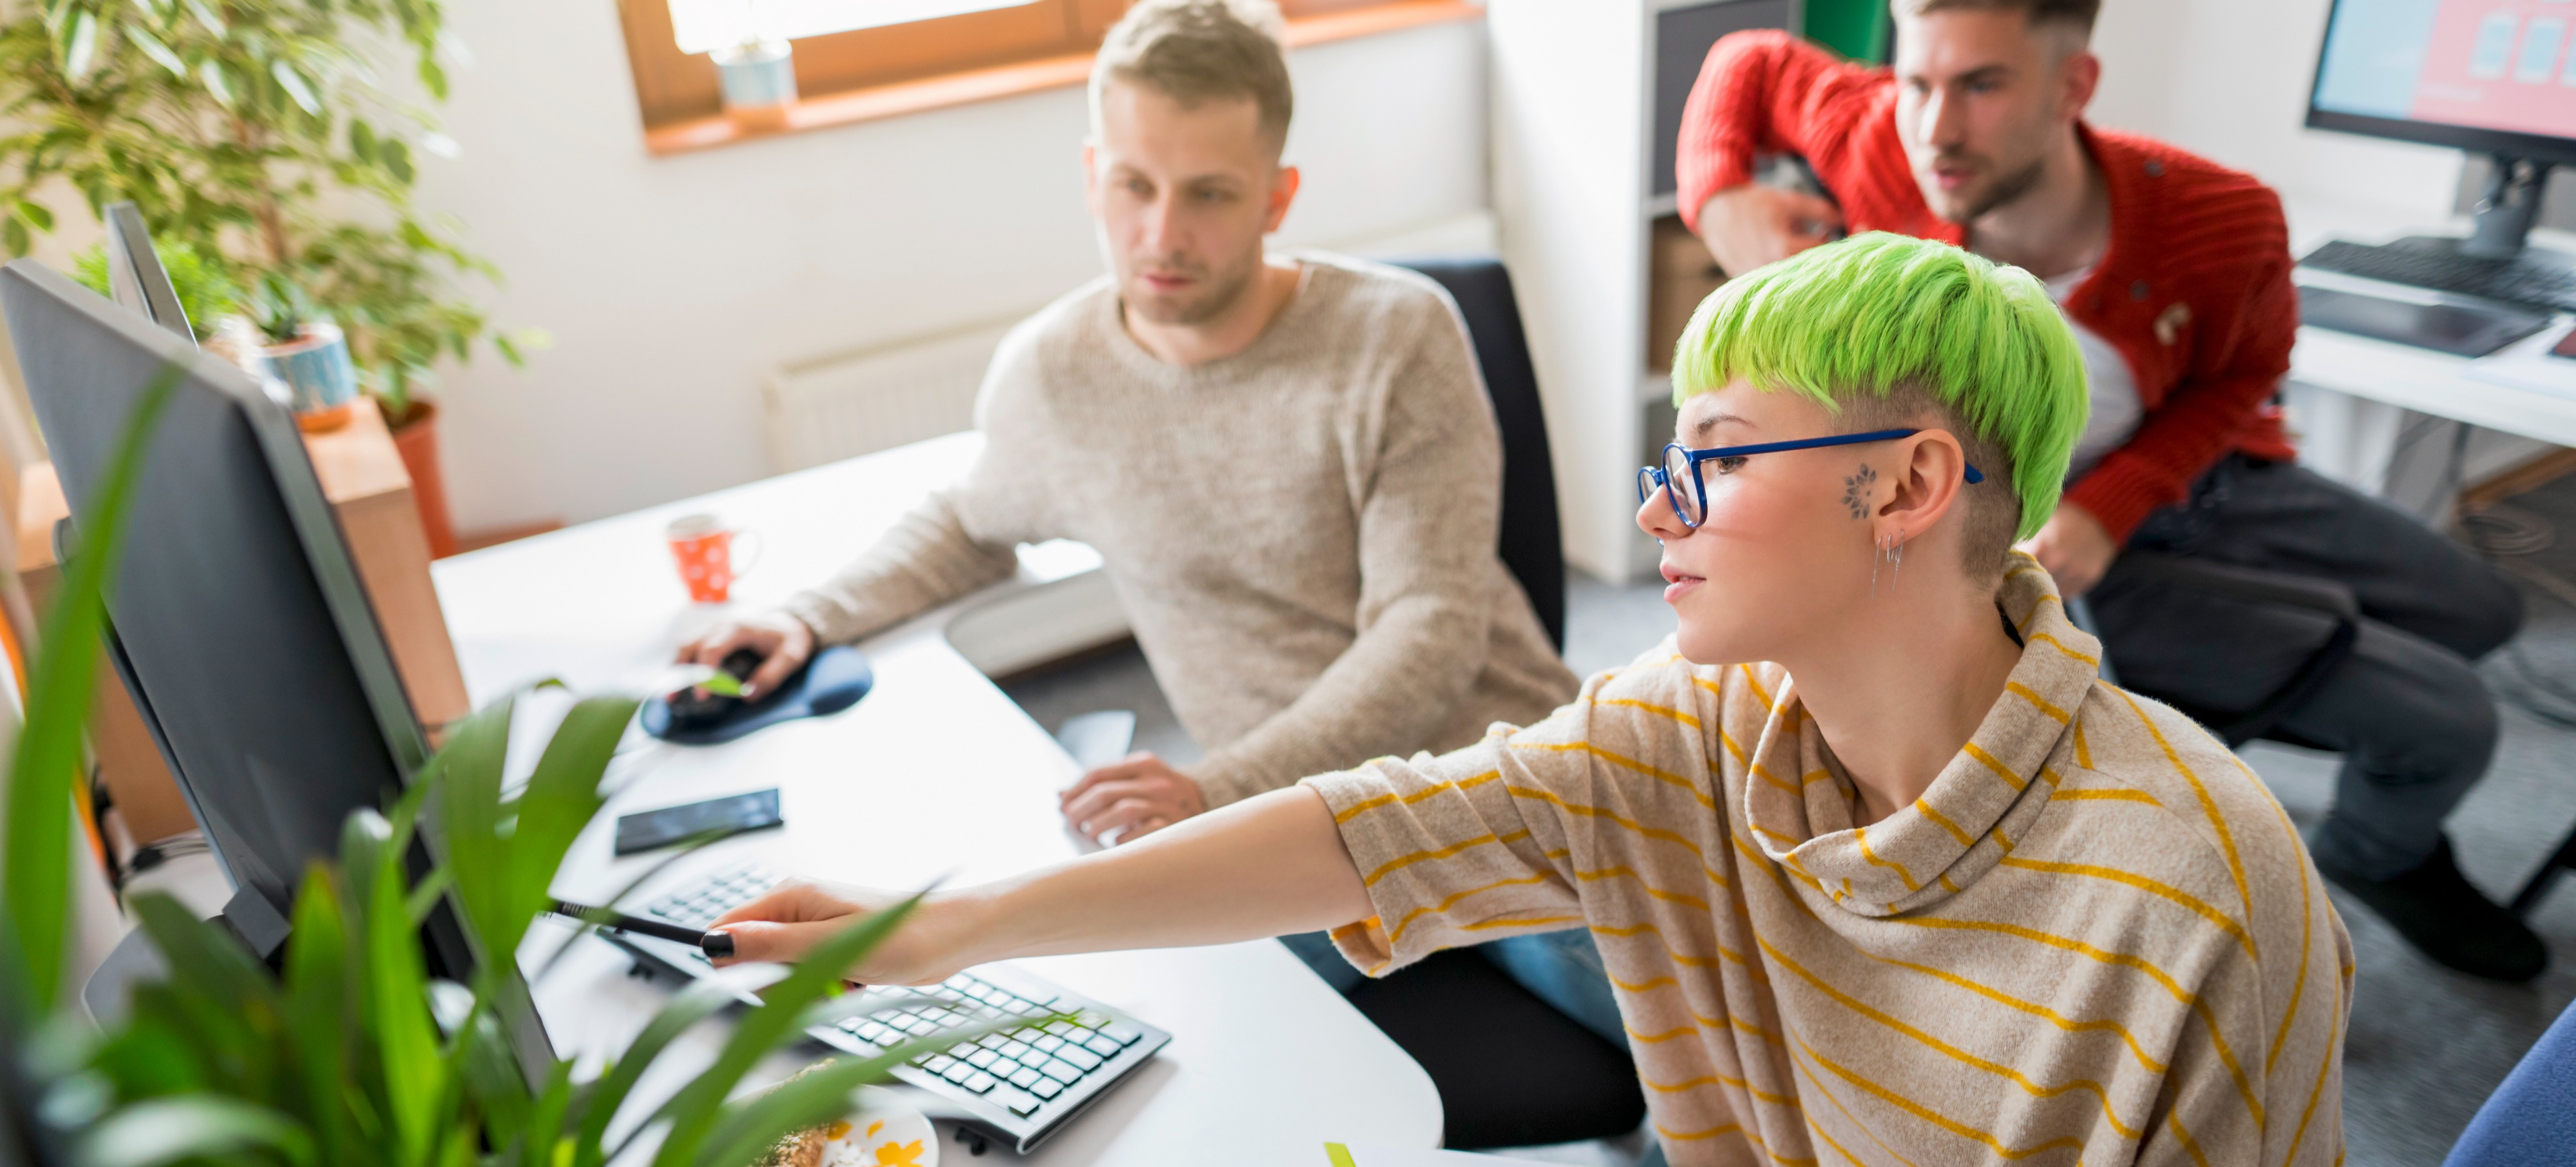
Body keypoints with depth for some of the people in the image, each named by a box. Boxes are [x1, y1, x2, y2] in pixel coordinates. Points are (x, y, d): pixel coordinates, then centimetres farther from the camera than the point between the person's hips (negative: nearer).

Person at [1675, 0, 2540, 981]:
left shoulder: (2225, 224, -28)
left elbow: (2240, 376, -7)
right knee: (2451, 722, -3)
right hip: (2068, 556, -3)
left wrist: (2110, 509, -23)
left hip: (2209, 474, 4)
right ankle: (2390, 858, 34)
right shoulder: (1887, 148, -32)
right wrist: (1718, 200, -33)